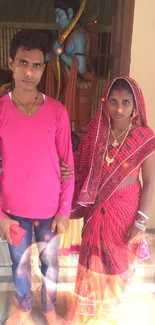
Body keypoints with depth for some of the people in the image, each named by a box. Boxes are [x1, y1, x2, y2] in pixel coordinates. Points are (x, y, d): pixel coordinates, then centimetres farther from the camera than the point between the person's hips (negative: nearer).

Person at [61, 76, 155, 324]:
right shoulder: (97, 131, -6)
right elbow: (84, 169, 3)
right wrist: (70, 172, -18)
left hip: (125, 210, -2)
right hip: (97, 208, 3)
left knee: (118, 262, 18)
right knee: (94, 259, 18)